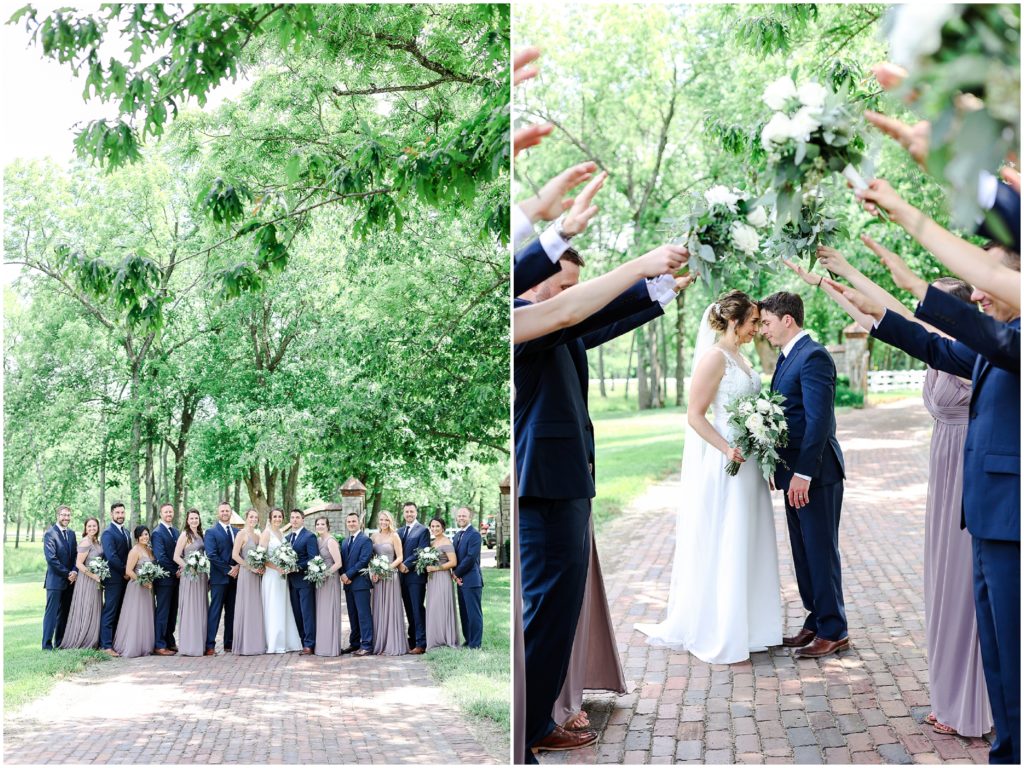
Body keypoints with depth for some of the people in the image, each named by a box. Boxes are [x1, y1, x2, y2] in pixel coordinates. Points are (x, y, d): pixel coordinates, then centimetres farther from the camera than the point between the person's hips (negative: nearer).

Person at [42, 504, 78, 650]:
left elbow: (76, 555, 12)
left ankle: (60, 643, 15)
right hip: (55, 581, -6)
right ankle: (47, 644, -2)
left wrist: (74, 571, -6)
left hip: (70, 580, 6)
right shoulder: (50, 533, -8)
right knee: (51, 612, -5)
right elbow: (51, 558, -15)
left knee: (64, 613, 9)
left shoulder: (71, 533, 13)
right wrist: (66, 574, -12)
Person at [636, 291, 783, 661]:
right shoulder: (715, 357, -13)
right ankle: (720, 636, 7)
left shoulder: (740, 357, 13)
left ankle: (747, 627, 24)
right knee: (723, 548, -2)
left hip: (747, 463, 9)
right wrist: (727, 449, -24)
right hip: (724, 465, -9)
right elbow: (694, 415, -16)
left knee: (747, 546, 14)